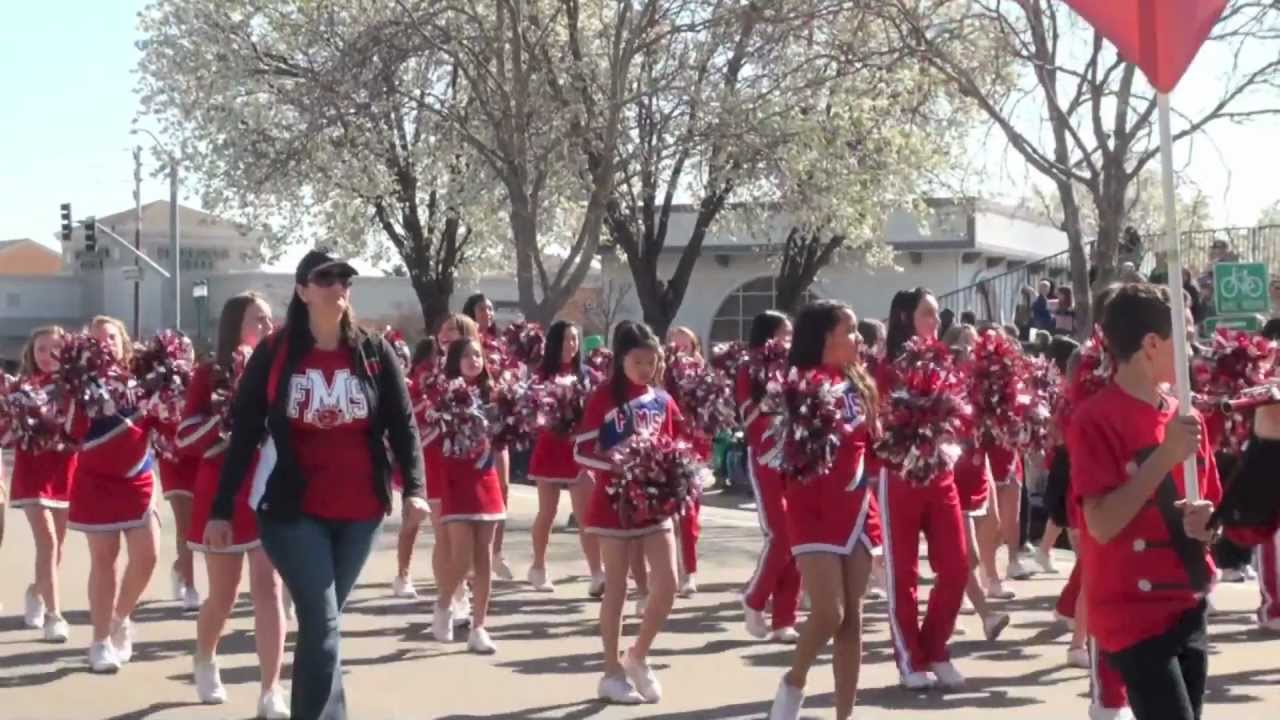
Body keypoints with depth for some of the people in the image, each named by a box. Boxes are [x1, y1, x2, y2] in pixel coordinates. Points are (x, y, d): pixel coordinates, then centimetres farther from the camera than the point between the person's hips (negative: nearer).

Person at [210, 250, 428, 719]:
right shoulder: (273, 353, -3)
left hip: (359, 512, 3)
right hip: (293, 510, -2)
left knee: (320, 625, 14)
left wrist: (414, 488, -13)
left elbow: (403, 425, 1)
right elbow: (244, 432, -1)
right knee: (322, 626, -11)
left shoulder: (374, 353, 1)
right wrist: (222, 510, -3)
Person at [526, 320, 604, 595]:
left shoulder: (582, 374, 8)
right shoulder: (543, 374, -2)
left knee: (587, 513, -7)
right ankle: (538, 567, 25)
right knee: (548, 512, 7)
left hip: (579, 447, 2)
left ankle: (597, 574, -12)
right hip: (551, 446, -2)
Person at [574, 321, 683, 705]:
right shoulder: (603, 398, -7)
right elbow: (581, 451, -11)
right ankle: (613, 673, 14)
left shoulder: (662, 400, 6)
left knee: (667, 584, -2)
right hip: (614, 503, -4)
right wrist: (619, 463, -24)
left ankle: (638, 657, 18)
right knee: (616, 588, 3)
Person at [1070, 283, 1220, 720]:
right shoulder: (1096, 419, -13)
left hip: (1189, 609, 7)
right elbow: (1102, 525, -21)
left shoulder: (1188, 419, 9)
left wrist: (1208, 522, -5)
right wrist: (1165, 456, -23)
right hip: (1134, 617, -7)